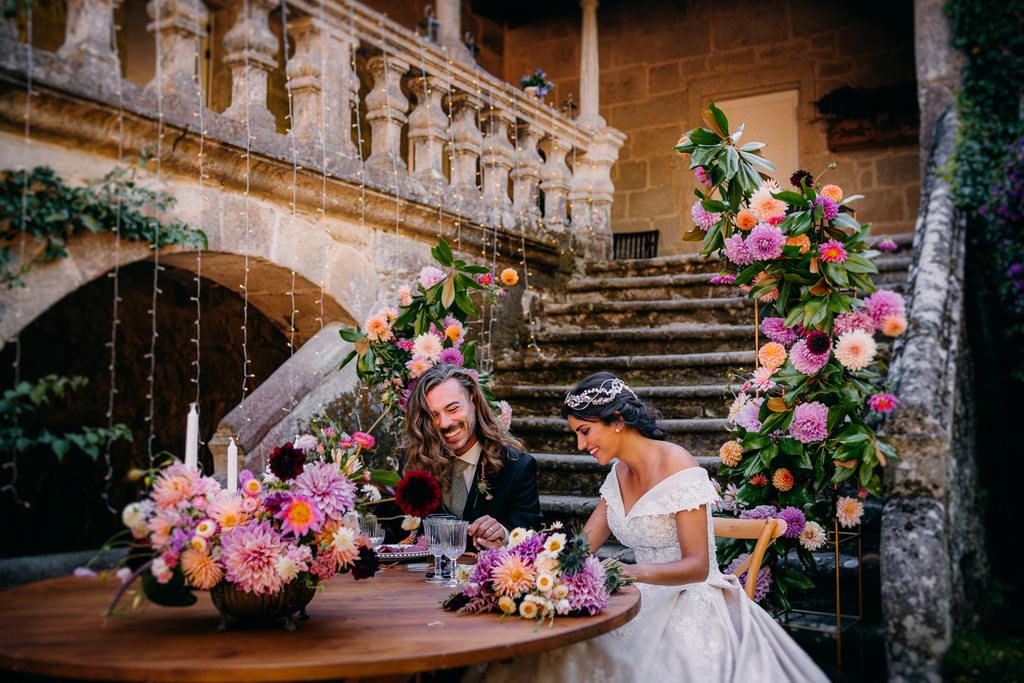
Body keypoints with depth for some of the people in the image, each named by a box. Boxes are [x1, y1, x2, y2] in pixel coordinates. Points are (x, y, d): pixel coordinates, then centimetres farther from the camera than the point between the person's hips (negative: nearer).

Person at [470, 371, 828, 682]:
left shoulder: (677, 467, -15)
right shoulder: (620, 472, 10)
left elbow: (697, 566, -18)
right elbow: (581, 545, 8)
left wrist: (632, 573, -33)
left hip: (690, 605, -7)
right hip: (648, 603, 7)